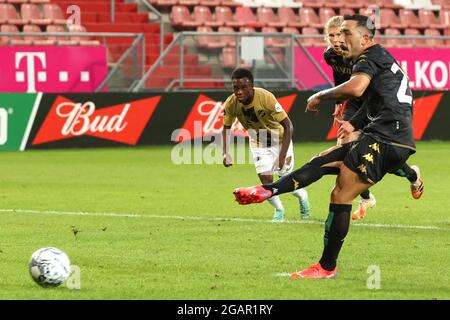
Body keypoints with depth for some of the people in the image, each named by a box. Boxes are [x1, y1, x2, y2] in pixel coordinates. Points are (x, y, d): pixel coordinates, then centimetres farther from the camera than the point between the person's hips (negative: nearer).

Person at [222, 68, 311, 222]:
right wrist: (225, 153, -18)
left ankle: (302, 196, 37)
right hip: (257, 142, 3)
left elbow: (288, 126, -30)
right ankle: (279, 210, 17)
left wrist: (283, 155, -36)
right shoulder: (231, 103, -23)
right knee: (265, 179, -10)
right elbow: (226, 127, -4)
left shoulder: (266, 98, -35)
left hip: (278, 138, -3)